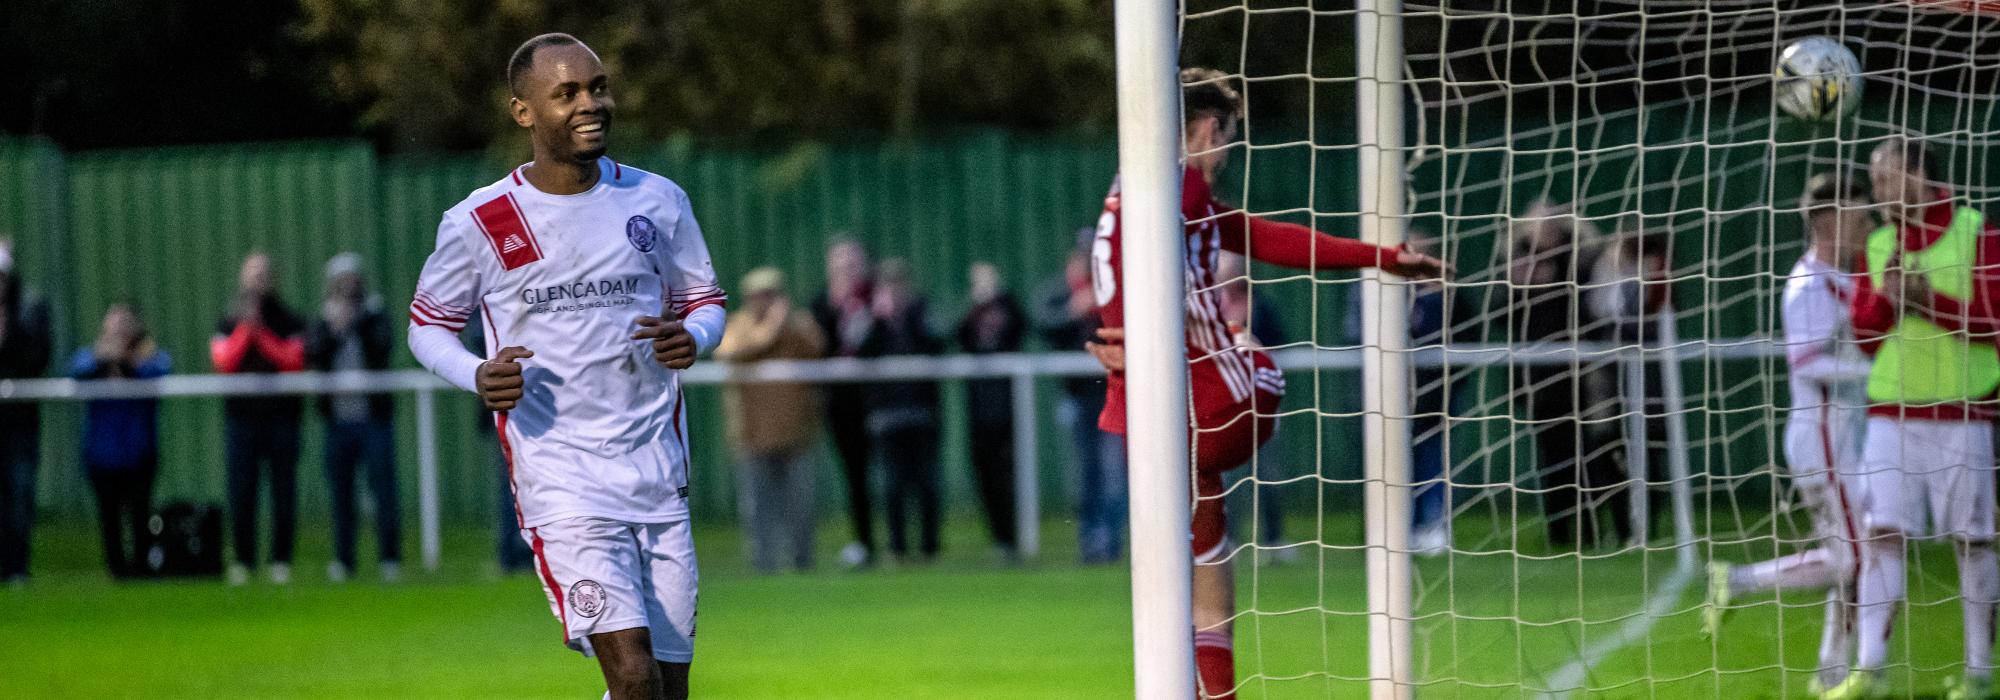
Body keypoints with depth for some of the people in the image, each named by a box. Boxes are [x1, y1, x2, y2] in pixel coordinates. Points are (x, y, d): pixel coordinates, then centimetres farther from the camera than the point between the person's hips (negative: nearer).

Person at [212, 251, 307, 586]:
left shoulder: (289, 322, 9)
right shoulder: (229, 323, 12)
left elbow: (294, 359, -6)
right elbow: (224, 360, -4)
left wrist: (261, 332, -9)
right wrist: (246, 328, -9)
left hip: (282, 416, -1)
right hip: (241, 417, 1)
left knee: (284, 492, -2)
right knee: (241, 492, -4)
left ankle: (281, 561, 2)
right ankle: (242, 561, 1)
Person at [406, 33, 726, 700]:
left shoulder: (657, 201, 6)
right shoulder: (478, 224, -3)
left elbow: (705, 300, 18)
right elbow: (427, 326, 10)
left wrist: (692, 337, -7)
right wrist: (478, 377, -12)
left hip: (658, 471, 4)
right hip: (560, 479, -4)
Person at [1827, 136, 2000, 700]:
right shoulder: (1878, 247, 11)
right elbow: (1862, 334, 10)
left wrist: (1931, 301, -18)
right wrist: (1885, 298, -9)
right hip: (1891, 414, 4)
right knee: (1880, 537, -5)